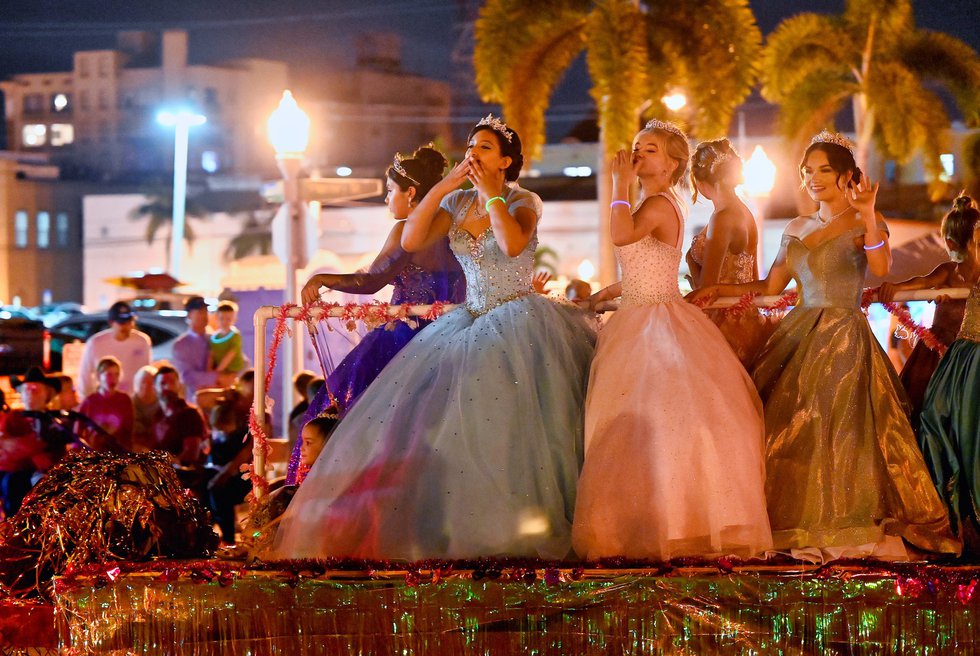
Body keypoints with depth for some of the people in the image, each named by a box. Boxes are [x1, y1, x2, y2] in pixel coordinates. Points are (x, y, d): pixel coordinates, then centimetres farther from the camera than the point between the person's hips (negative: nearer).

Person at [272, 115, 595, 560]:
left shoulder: (523, 202, -4)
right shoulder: (456, 203, 10)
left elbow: (512, 244, -27)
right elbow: (411, 241, -4)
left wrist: (490, 190, -16)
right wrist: (444, 185, -8)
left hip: (518, 324, -6)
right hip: (469, 322, 6)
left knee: (502, 418, -20)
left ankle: (519, 525, -16)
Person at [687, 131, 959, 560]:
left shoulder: (864, 224, -2)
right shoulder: (797, 228, 16)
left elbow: (880, 268, -22)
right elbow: (771, 285, 21)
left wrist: (868, 216, -36)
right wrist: (718, 290, 13)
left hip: (845, 338, -6)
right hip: (799, 336, 6)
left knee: (838, 426, -13)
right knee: (789, 427, -1)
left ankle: (851, 530, -7)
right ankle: (800, 530, 2)